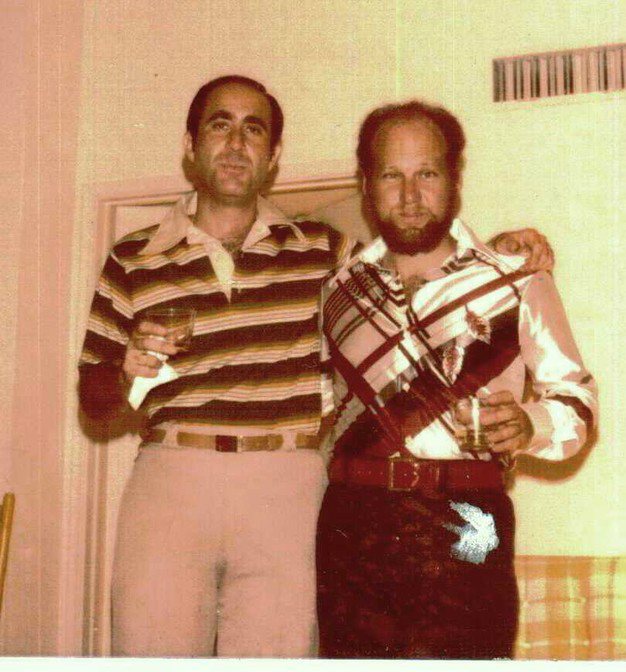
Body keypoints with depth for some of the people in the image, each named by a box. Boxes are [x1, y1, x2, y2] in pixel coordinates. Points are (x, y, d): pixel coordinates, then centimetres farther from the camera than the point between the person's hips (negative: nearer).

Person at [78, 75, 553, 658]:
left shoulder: (321, 250, 13)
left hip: (290, 491, 1)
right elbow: (93, 400, 13)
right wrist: (127, 369, -9)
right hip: (170, 479, 0)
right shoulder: (133, 261, 10)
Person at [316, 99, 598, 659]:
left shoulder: (516, 282, 4)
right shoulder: (340, 288, 14)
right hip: (352, 524, 3)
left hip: (461, 530, -3)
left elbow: (576, 396, 5)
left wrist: (531, 424, -15)